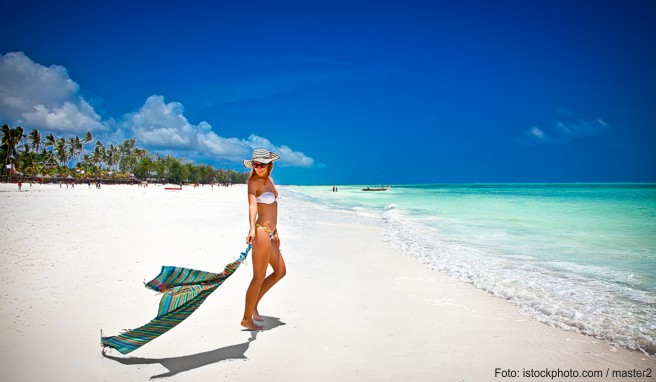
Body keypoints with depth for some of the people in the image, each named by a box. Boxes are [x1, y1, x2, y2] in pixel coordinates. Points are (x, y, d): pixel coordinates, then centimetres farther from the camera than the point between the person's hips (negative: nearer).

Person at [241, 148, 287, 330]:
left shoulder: (269, 180, 14)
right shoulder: (253, 182, -11)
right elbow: (252, 205, -28)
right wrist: (252, 229, -44)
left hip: (269, 232, 9)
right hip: (261, 232, -9)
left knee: (280, 271, 18)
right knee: (259, 278, -1)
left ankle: (253, 304, 26)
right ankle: (247, 319, 12)